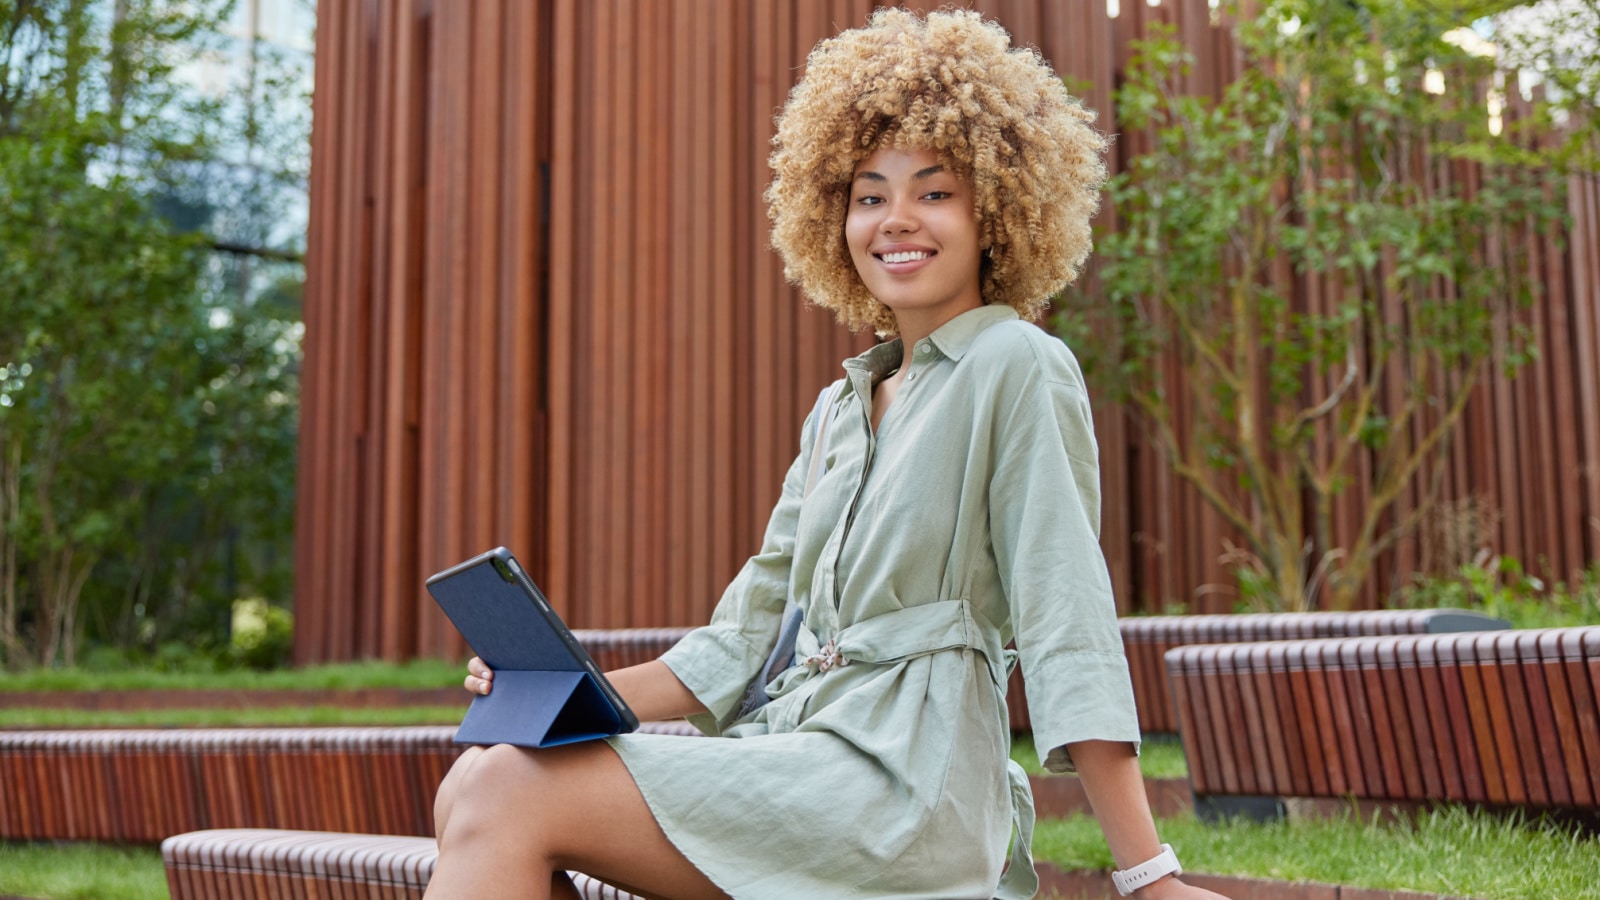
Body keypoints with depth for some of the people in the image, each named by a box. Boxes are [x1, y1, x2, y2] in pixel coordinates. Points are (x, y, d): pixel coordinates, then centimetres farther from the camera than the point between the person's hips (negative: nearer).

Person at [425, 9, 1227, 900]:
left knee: (509, 795, -20)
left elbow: (1068, 624, -9)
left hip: (901, 786, -7)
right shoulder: (841, 408, 20)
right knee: (480, 783, -12)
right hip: (793, 744, 7)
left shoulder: (1017, 368, -4)